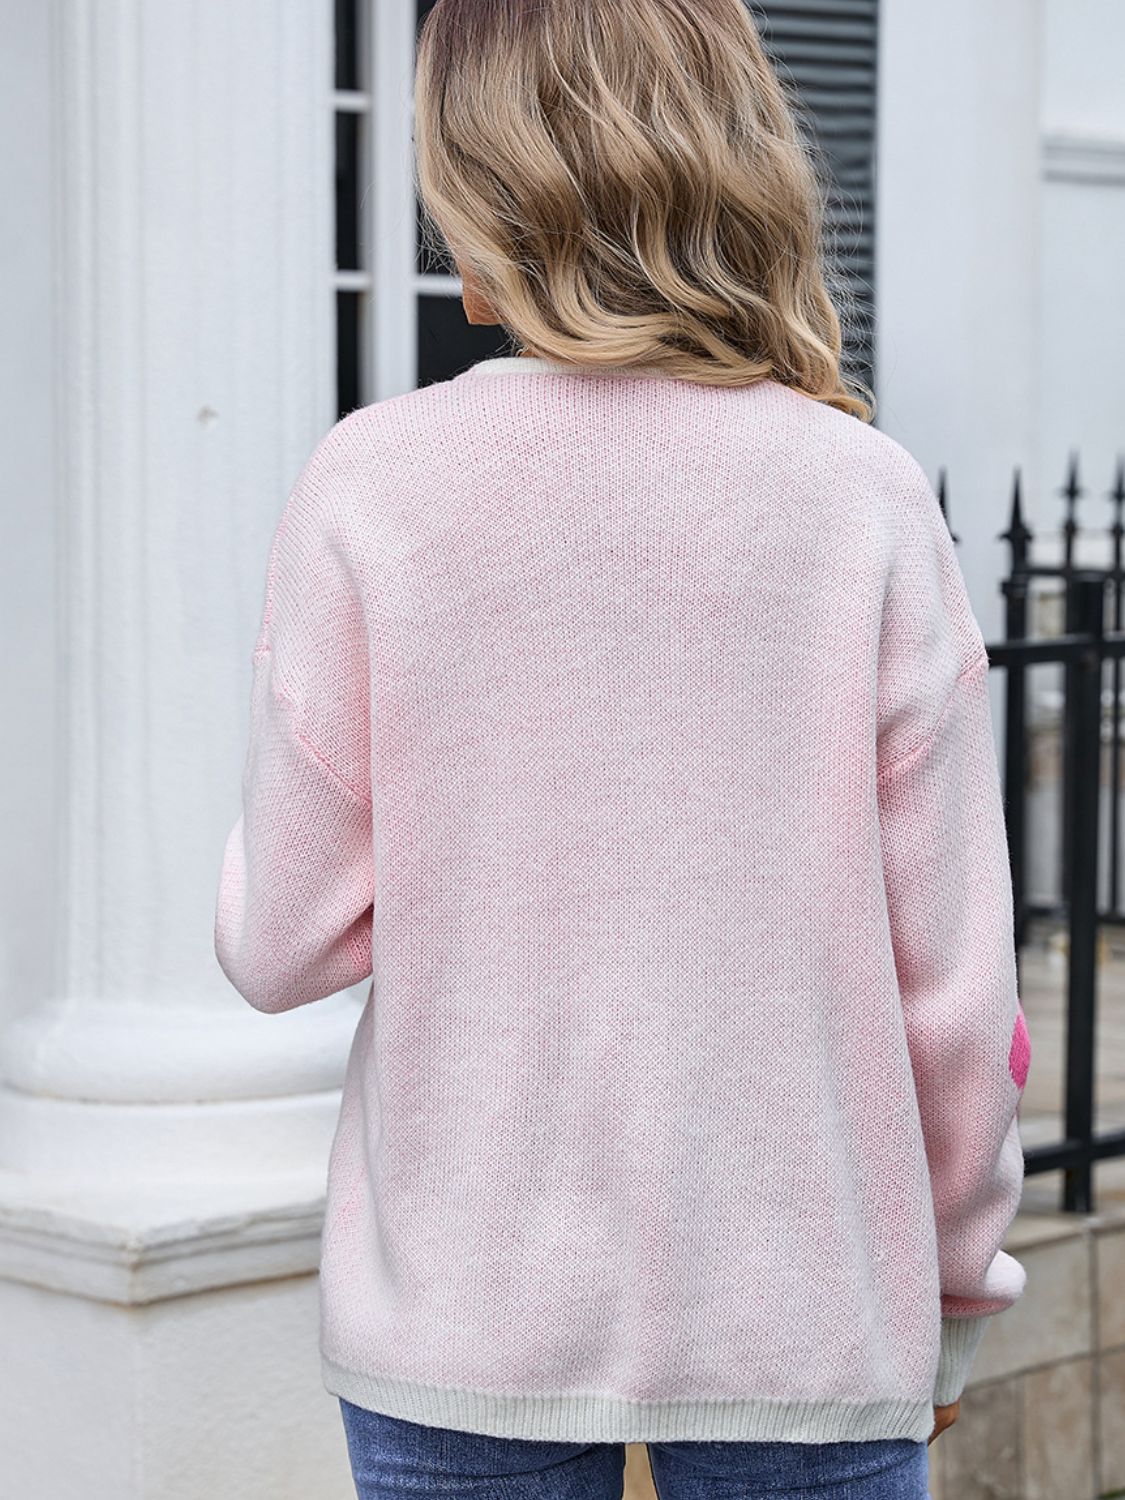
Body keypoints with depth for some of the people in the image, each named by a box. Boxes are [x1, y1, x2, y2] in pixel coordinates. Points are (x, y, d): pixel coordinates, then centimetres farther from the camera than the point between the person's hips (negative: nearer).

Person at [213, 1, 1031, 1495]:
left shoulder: (367, 487, -8)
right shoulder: (866, 496, -6)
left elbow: (283, 944, -4)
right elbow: (955, 977, -3)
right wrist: (956, 1292, 11)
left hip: (459, 1322, 0)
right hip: (803, 1320, 0)